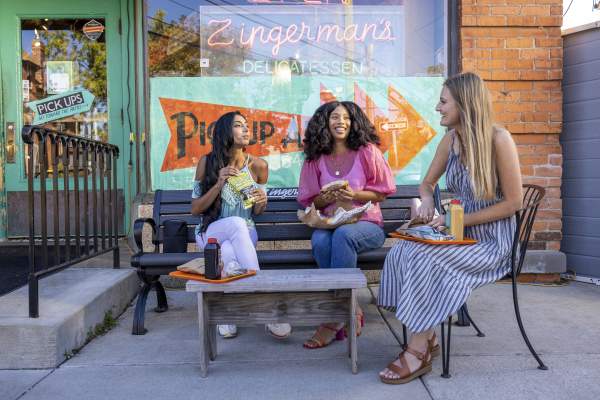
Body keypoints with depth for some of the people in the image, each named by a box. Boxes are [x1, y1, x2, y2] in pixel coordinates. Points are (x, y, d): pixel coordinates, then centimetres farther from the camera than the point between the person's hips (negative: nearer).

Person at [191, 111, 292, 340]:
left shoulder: (258, 166, 0)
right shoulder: (207, 162, -4)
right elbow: (195, 209, -4)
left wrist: (261, 202, -14)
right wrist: (219, 184, -18)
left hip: (244, 234, 1)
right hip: (210, 233, -1)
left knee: (229, 250, -37)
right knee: (237, 223, -37)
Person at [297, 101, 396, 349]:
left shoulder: (367, 151, 2)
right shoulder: (315, 158, 8)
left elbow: (382, 193, 3)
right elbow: (311, 201, 12)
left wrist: (355, 195, -15)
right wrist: (328, 198, -10)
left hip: (367, 224, -2)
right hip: (330, 223, 2)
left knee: (343, 235, -36)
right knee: (319, 241, -33)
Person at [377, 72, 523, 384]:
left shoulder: (498, 140, -15)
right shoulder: (450, 139, 4)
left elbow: (513, 202, -13)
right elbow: (427, 184, 17)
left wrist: (458, 219, -18)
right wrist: (427, 202, -8)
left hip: (492, 240, -6)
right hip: (461, 233, 6)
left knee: (426, 260, -29)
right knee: (401, 251, -19)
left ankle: (419, 351, -15)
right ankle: (427, 338, -9)